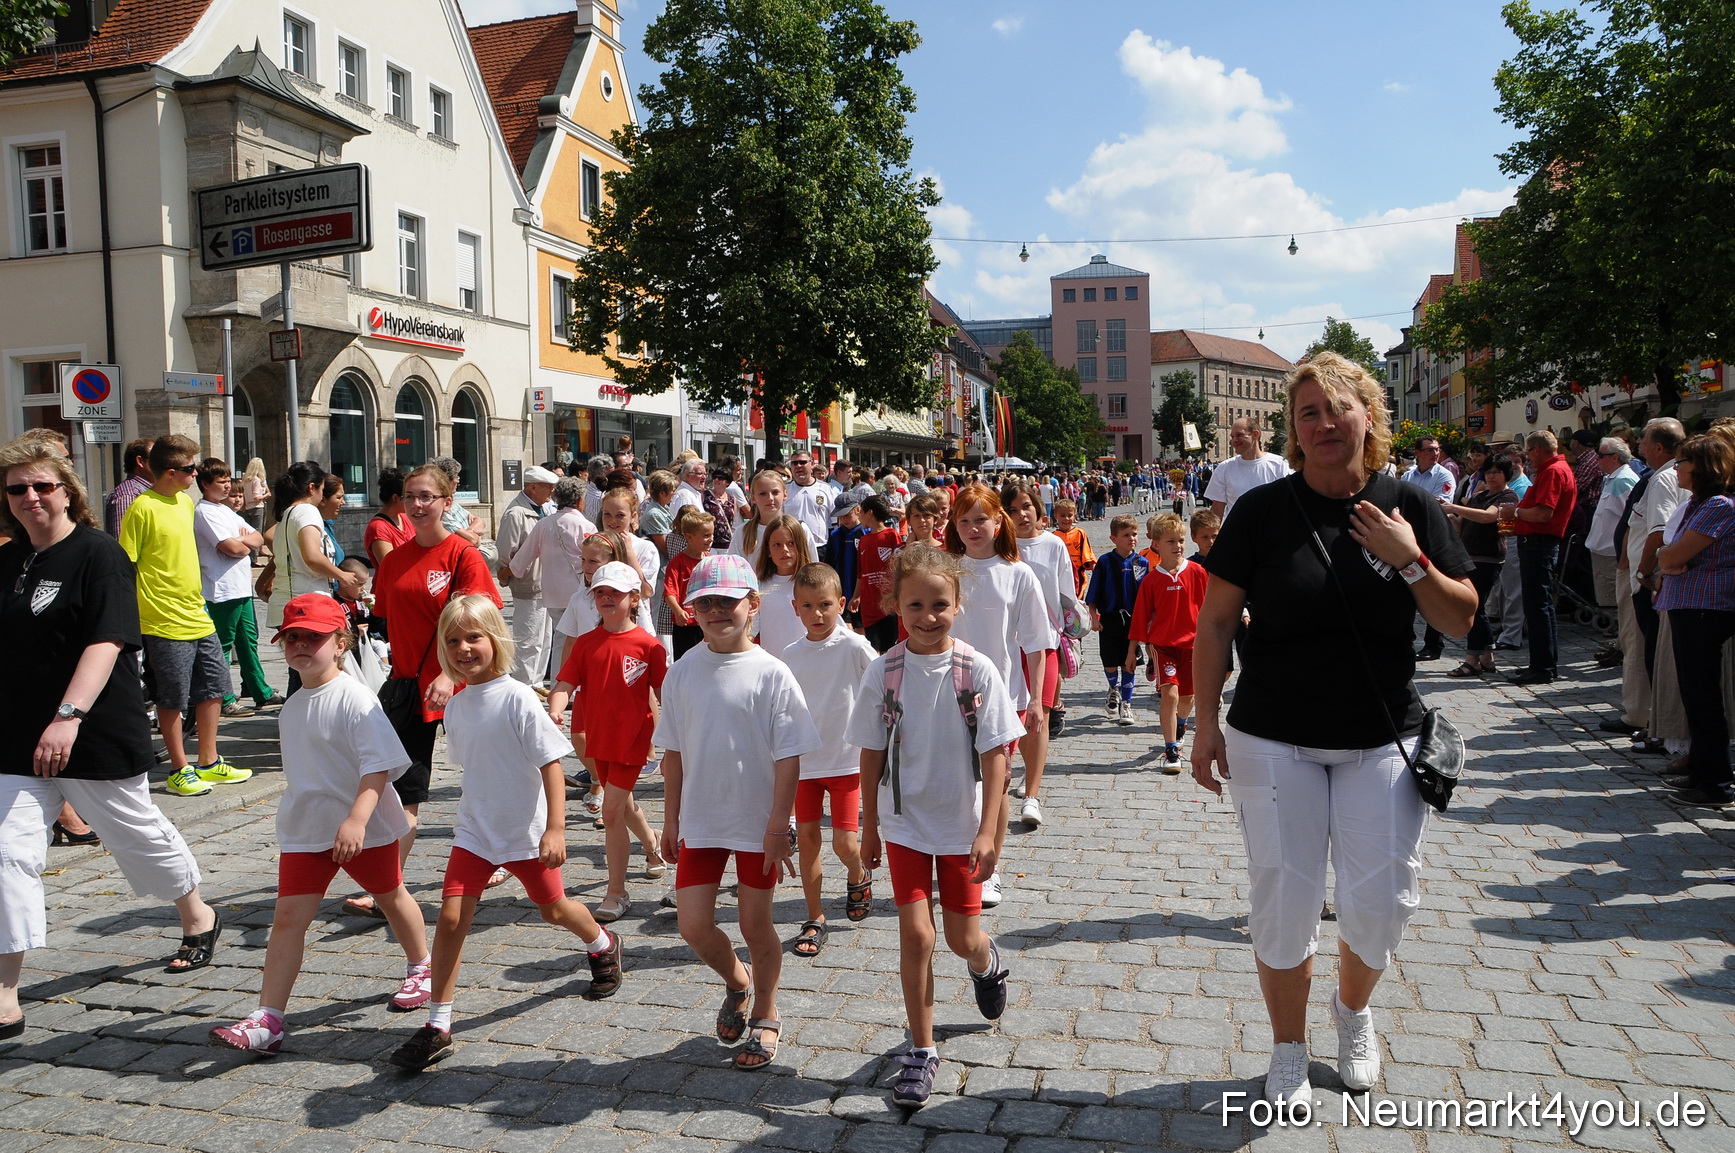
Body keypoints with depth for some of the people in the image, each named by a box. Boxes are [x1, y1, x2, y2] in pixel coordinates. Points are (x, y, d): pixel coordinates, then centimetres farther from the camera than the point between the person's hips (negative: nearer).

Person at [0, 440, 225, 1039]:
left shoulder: (98, 553, -11)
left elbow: (107, 640, -21)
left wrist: (69, 715, -31)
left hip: (98, 735, -5)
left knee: (138, 833, 12)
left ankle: (198, 917, 38)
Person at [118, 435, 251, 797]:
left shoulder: (186, 502, 11)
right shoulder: (142, 509, -13)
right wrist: (130, 621, -15)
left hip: (198, 616, 8)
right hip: (165, 623, -8)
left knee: (213, 688, 12)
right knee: (172, 699, 3)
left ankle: (209, 763, 25)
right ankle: (180, 770, 16)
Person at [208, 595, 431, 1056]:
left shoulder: (355, 699, -19)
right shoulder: (292, 707, 5)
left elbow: (379, 765, -26)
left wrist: (356, 819, -36)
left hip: (366, 827, -5)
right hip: (304, 830, 6)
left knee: (391, 896, 16)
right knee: (288, 915, -2)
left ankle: (420, 970, 39)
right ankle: (267, 1020, 1)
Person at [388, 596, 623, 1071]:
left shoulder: (517, 698, -18)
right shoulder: (455, 706, 0)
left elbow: (552, 764, -18)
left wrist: (555, 828, -22)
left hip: (526, 831, -4)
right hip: (475, 831, 4)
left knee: (552, 908, 15)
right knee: (451, 916, -7)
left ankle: (603, 946, 47)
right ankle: (437, 1028, 2)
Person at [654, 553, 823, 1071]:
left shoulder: (771, 673, -12)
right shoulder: (683, 672, 0)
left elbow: (789, 756, -11)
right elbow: (673, 752, 7)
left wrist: (778, 825, -13)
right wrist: (671, 819, 8)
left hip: (758, 823, -3)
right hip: (700, 820, 3)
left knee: (755, 923, 9)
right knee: (693, 925, 3)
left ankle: (765, 1016, 34)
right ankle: (736, 982, 36)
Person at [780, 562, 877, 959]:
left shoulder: (854, 647, -11)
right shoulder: (790, 655, 1)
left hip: (846, 759, -3)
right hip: (804, 761, 3)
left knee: (845, 842, -3)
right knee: (806, 836, 5)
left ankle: (858, 878, 32)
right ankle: (815, 919, 19)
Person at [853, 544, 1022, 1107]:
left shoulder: (978, 670, -12)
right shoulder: (884, 672, -9)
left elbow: (994, 755, -10)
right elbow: (872, 755, 0)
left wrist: (987, 832, -15)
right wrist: (870, 828, 5)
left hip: (962, 824, 0)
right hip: (904, 823, 1)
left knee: (964, 939, 9)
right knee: (915, 933, -3)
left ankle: (987, 962, 46)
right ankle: (921, 1049, 14)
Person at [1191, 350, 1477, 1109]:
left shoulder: (1410, 507, -1)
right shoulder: (1262, 511, -6)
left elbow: (1462, 622, 0)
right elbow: (1215, 623, -3)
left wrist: (1410, 562, -17)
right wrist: (1206, 726, -5)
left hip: (1382, 739, 2)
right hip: (1274, 740, -1)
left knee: (1382, 899, 5)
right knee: (1283, 898, 4)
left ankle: (1353, 1010, 38)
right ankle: (1289, 1048, 27)